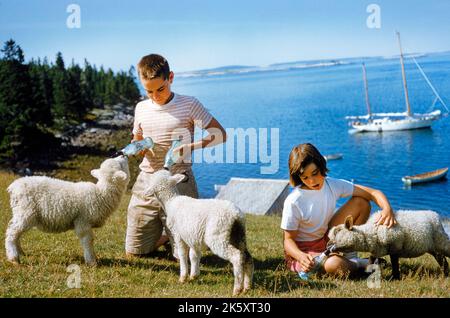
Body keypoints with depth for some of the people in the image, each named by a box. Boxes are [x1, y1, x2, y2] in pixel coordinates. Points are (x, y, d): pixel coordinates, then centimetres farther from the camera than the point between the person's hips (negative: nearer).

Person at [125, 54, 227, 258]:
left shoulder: (189, 105, -6)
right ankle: (164, 234, 36)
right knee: (134, 252, 7)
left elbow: (220, 134, -6)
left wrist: (190, 146, -20)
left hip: (179, 182, -4)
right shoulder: (141, 108, 8)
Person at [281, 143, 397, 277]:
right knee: (334, 265, -40)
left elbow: (373, 193, -8)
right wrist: (301, 256, -38)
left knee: (362, 203, -5)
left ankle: (351, 256, 0)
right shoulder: (293, 202, -23)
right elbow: (288, 240, -16)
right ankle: (357, 266, -3)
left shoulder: (332, 185, -9)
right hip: (301, 251, -6)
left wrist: (387, 208, -30)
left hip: (326, 241, 6)